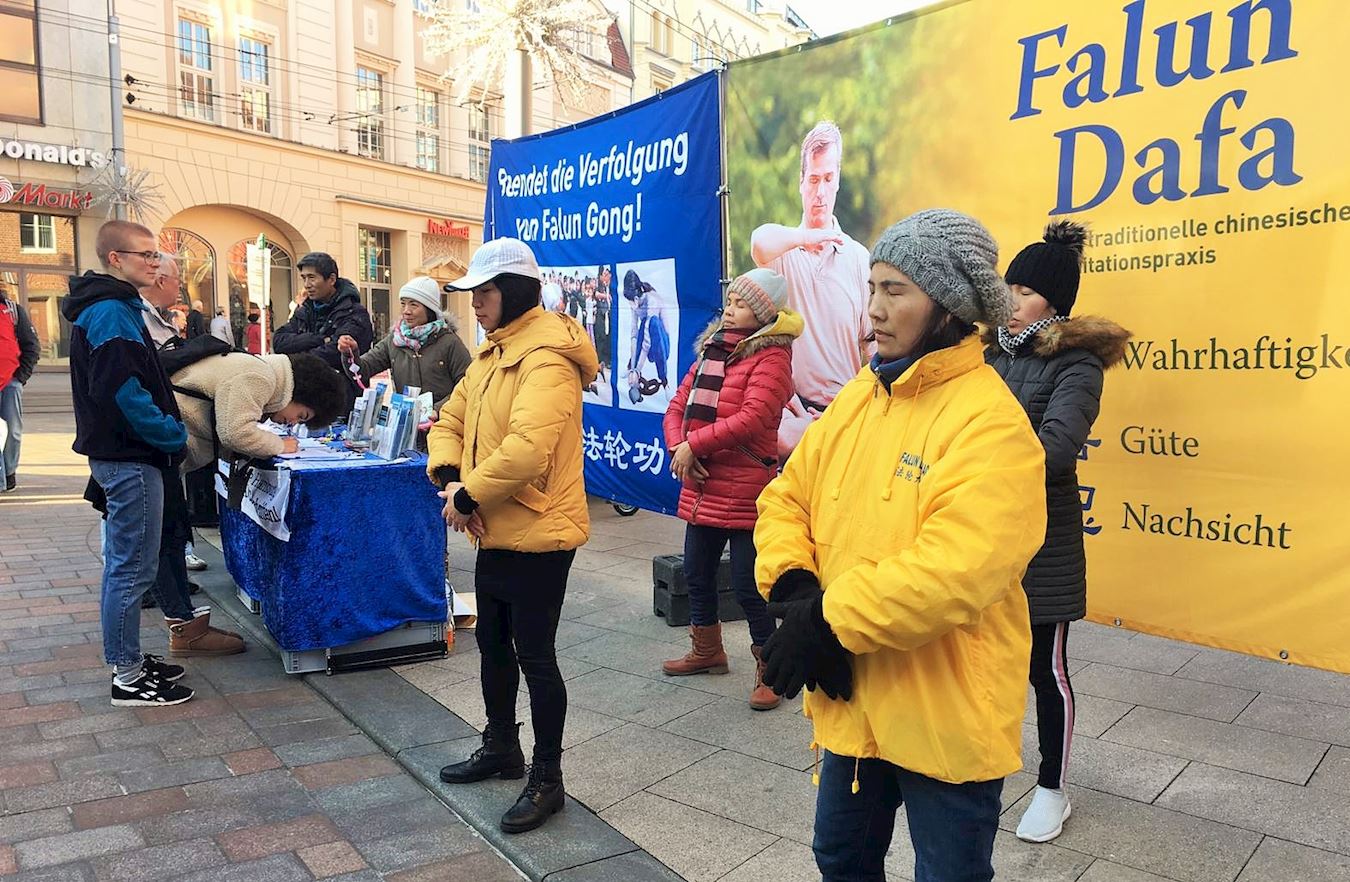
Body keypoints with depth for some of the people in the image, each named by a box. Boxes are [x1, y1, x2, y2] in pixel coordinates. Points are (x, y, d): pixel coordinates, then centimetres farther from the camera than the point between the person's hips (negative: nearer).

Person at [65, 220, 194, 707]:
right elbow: (123, 392, -23)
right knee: (133, 567, -3)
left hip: (120, 454, 11)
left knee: (123, 562, 16)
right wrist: (173, 434, -15)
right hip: (130, 458, -11)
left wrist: (168, 430, 14)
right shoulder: (111, 312, -16)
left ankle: (129, 661, 28)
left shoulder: (113, 307, 16)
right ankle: (128, 679, 7)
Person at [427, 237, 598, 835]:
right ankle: (501, 748, 43)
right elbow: (452, 421, 12)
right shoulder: (493, 352, 11)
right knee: (493, 644, 23)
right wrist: (448, 478, -7)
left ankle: (547, 780, 20)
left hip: (537, 536, -10)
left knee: (534, 657, 2)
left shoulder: (546, 358, -21)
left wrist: (468, 496, -20)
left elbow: (527, 448, -32)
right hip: (495, 532, 10)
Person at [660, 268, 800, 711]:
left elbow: (752, 418, -21)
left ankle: (770, 670, 18)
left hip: (745, 491, -8)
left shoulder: (770, 357, -9)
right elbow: (678, 406, 10)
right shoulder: (711, 350, 15)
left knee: (748, 584, -1)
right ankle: (707, 651, 40)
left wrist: (693, 444, -16)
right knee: (696, 574, 19)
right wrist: (678, 448, -9)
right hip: (701, 488, 8)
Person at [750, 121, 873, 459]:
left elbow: (870, 343, 5)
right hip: (795, 405, -1)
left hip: (848, 408, 1)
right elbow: (761, 243, -25)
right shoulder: (784, 250, 2)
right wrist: (810, 235, -18)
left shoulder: (858, 256, 3)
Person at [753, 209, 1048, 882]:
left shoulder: (990, 423, -21)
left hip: (945, 713, -6)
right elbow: (787, 498, 4)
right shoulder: (857, 397, 4)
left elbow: (951, 571, -30)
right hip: (851, 700, 7)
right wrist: (794, 589, -13)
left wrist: (829, 624, -24)